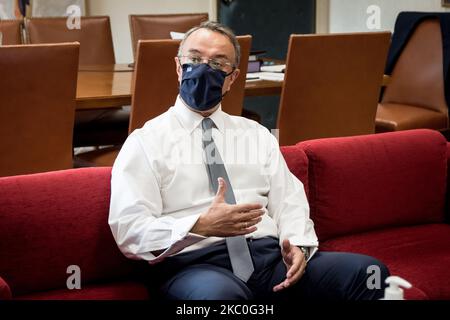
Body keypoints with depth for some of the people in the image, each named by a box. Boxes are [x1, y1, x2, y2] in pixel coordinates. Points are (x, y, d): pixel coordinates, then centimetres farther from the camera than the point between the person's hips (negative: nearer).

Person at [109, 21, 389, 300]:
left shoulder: (256, 135, 22)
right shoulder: (146, 142, 6)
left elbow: (289, 202, 15)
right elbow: (129, 230, -4)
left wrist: (298, 245, -8)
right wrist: (201, 226, -19)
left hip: (271, 257, 5)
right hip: (196, 263, -4)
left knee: (369, 271, -20)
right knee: (220, 293, -41)